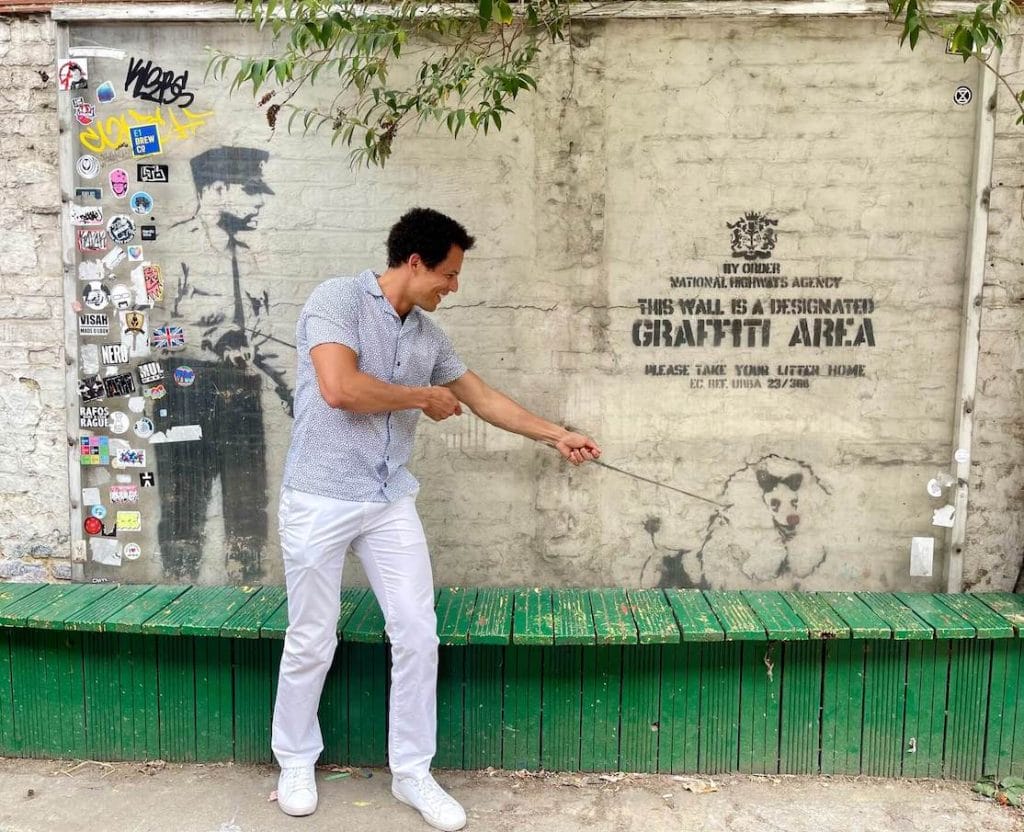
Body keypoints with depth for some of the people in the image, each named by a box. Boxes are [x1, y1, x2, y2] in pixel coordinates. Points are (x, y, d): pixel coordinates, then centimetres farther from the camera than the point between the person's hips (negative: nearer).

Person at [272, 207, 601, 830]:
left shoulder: (429, 334, 9)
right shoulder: (337, 299, -11)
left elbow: (483, 397, 18)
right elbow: (339, 388, -25)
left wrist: (556, 435, 19)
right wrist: (424, 396, -12)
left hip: (391, 503, 6)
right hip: (321, 500, -5)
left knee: (418, 636, 3)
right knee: (312, 640, 7)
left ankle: (412, 773, 20)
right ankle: (297, 762, 31)